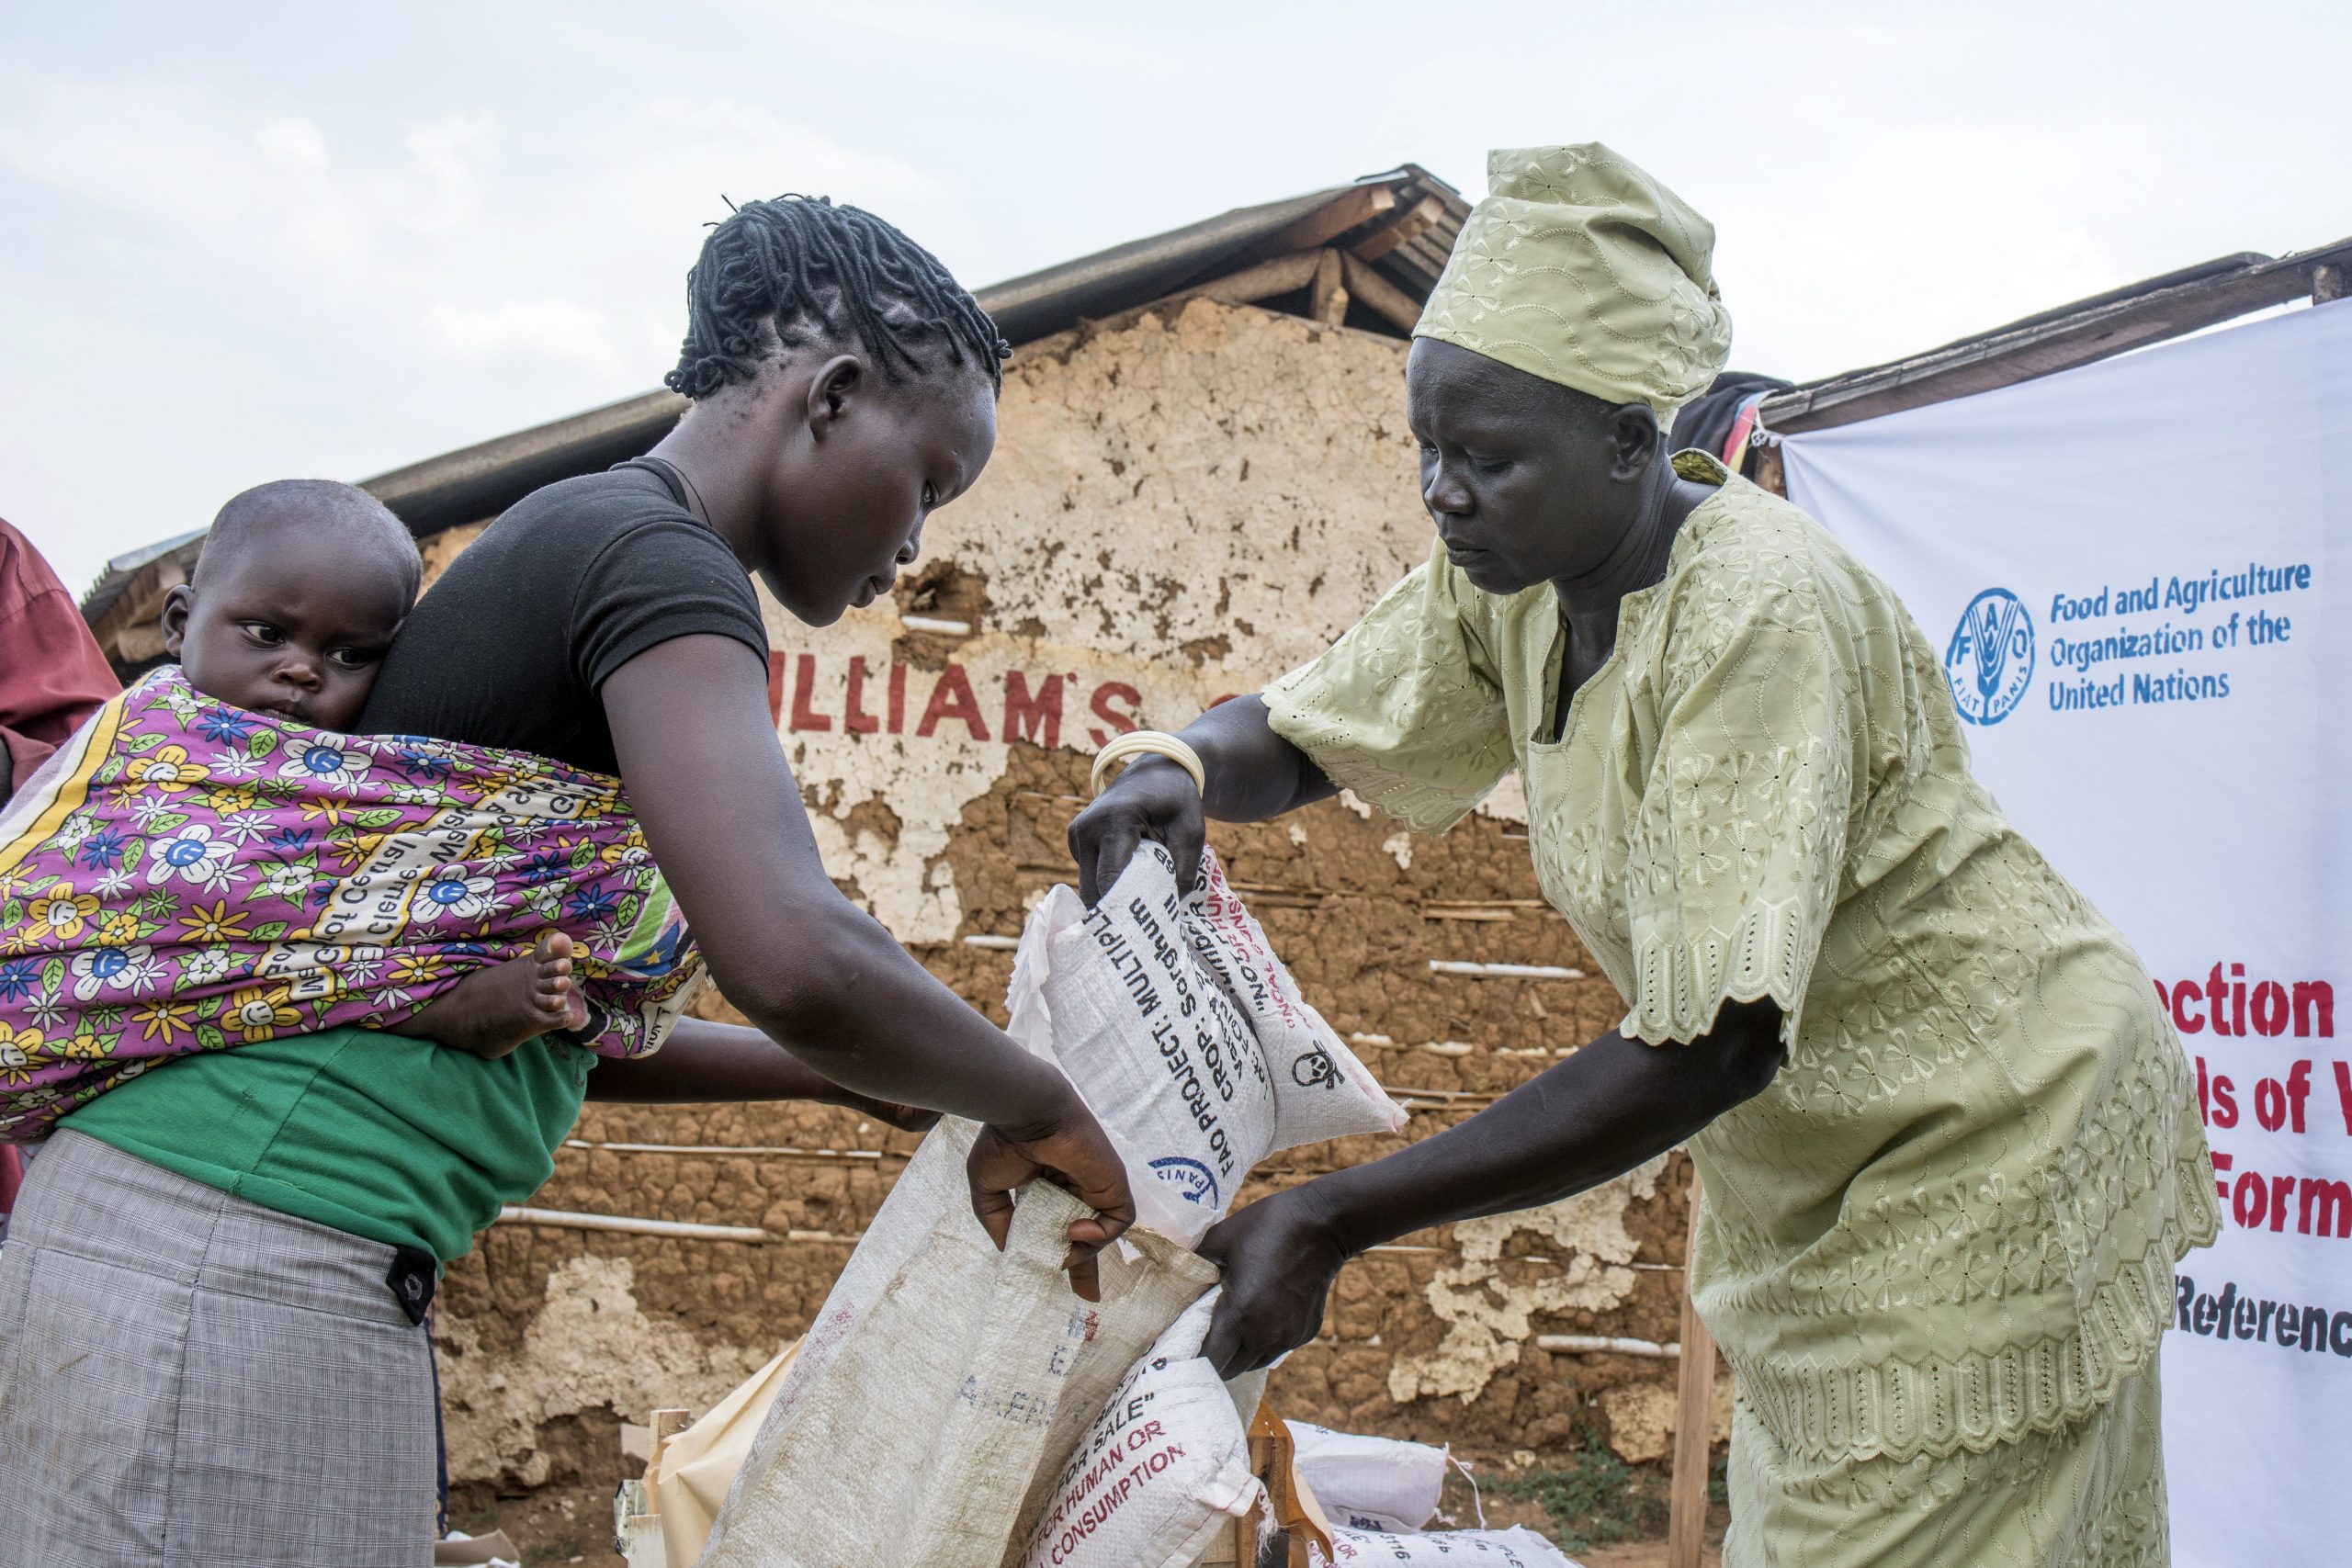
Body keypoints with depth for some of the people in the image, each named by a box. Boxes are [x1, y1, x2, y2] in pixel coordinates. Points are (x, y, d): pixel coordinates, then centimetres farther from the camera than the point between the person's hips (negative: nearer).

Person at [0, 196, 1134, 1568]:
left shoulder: (563, 543, 19)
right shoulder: (657, 559, -11)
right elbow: (792, 957, -27)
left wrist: (852, 1074, 23)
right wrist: (1033, 1107, -9)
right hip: (246, 1260, -10)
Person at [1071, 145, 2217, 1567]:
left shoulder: (1759, 610, -30)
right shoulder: (1515, 577, -6)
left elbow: (1711, 1048, -34)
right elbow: (1295, 737, 5)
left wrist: (1330, 1224, -35)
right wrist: (1177, 771, -21)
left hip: (1994, 1142, -7)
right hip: (1809, 1158, 7)